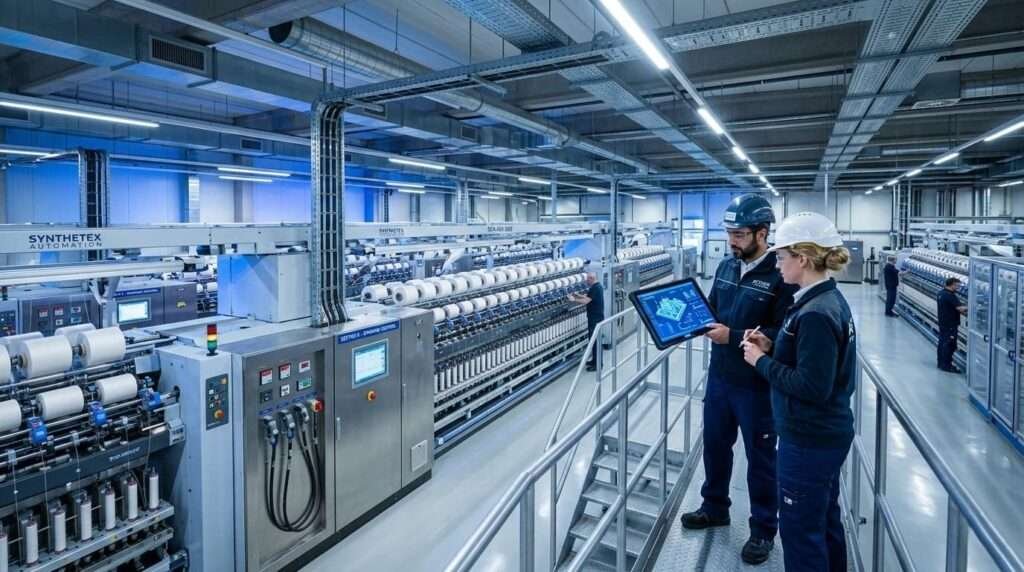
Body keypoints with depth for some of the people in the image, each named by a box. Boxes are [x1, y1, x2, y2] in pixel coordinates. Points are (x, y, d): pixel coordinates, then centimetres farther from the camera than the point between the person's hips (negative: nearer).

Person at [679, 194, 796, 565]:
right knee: (715, 444, 20)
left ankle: (764, 529, 32)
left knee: (760, 457, 11)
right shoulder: (726, 267, 4)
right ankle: (714, 508, 42)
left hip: (756, 385, -6)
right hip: (719, 377, 7)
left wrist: (733, 336, -26)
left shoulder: (781, 276, -19)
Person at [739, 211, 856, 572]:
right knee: (824, 520, 24)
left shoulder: (816, 313, -25)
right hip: (826, 432, 10)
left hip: (809, 438, -10)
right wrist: (772, 348, 3)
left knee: (800, 528, 6)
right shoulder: (829, 299, 6)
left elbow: (813, 386, -26)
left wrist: (761, 362, -17)